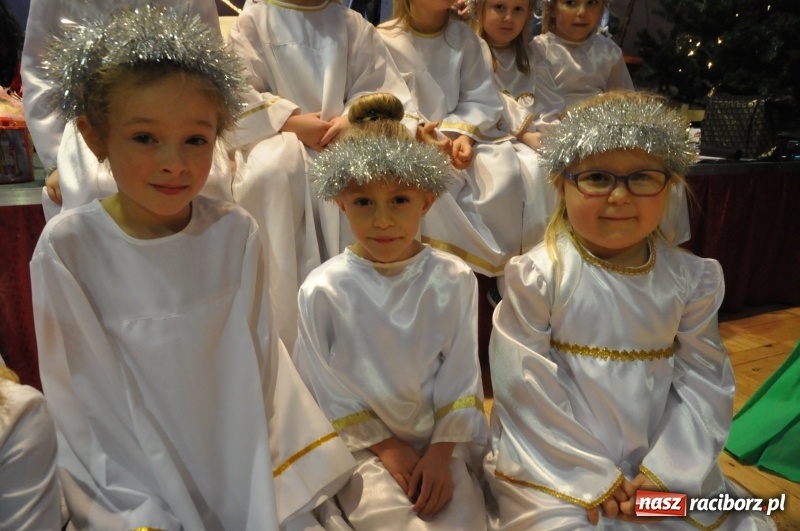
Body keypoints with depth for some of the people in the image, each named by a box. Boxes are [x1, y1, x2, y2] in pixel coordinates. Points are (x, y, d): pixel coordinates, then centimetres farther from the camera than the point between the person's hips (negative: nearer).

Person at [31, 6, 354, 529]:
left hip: (244, 471, 2)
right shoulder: (67, 249, -12)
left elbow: (259, 368, -3)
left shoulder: (236, 234, -8)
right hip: (134, 480, -1)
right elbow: (83, 404, -6)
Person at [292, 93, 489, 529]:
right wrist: (387, 448, -6)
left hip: (441, 441, 2)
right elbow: (327, 387, -5)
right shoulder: (323, 290, -12)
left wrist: (440, 453, -10)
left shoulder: (453, 280, -7)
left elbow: (459, 377, -4)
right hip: (360, 445, -1)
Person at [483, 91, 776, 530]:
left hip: (660, 460, 4)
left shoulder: (690, 278, -2)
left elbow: (704, 382, -1)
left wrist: (668, 470, -10)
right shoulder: (539, 275, -15)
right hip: (556, 464, -3)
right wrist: (591, 477, -13)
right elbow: (526, 386, -15)